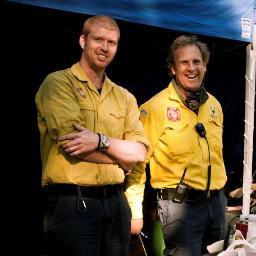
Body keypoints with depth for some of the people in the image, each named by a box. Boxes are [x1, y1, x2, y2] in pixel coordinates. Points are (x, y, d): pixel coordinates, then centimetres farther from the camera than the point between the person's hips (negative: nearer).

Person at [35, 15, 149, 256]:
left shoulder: (124, 97, 13)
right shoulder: (58, 82, -4)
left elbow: (140, 152, 2)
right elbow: (71, 142, -15)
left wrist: (101, 141, -16)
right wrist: (120, 157, -4)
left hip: (116, 201, 6)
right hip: (71, 203, -6)